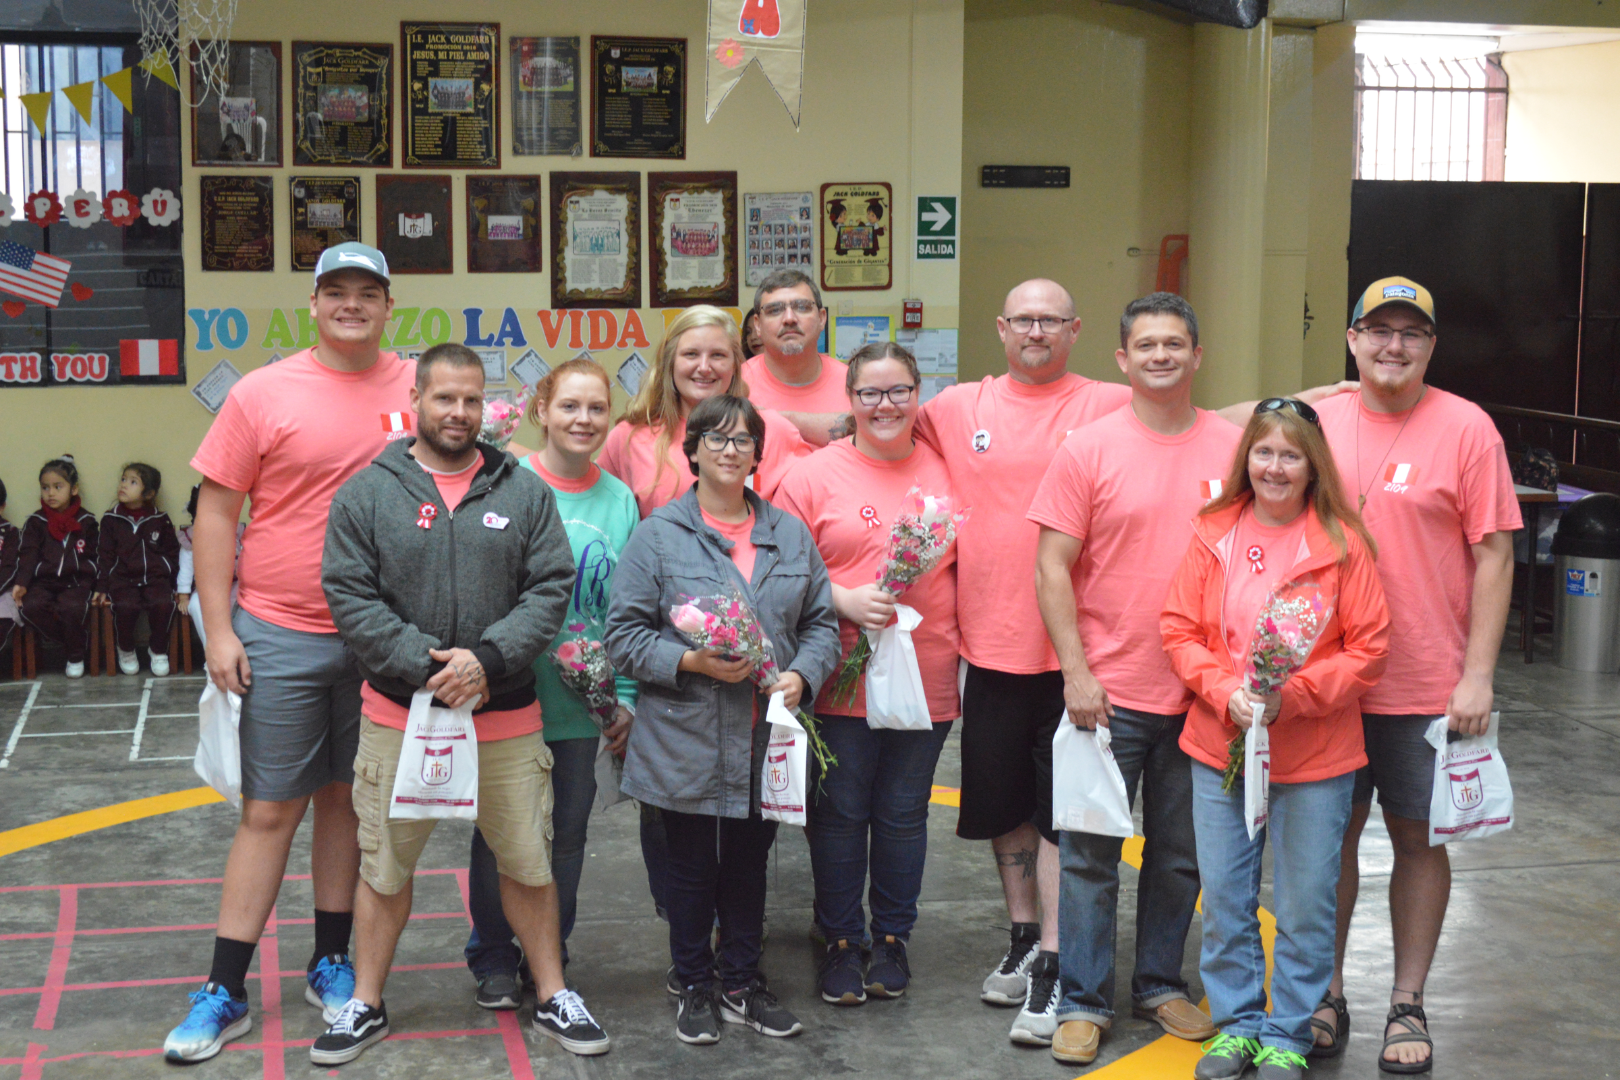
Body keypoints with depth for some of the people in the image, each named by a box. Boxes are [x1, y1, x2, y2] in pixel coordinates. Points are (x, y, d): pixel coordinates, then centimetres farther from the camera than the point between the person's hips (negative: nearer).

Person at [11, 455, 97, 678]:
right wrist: (21, 583, -15)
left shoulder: (86, 521, 8)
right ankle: (79, 642, -10)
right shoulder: (35, 522, 8)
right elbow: (28, 555, 0)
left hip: (76, 582, -2)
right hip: (43, 582, 2)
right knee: (30, 606, -27)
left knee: (72, 607, -31)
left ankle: (76, 656, -5)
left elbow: (93, 558, 10)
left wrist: (97, 587, -2)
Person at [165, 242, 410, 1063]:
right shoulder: (262, 393, -4)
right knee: (269, 810, 2)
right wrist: (219, 628, -7)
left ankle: (331, 965, 28)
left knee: (348, 798, 13)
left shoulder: (418, 388, 2)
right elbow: (215, 512, -3)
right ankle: (225, 991, 12)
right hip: (281, 635, -2)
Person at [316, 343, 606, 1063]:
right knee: (384, 866, 9)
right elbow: (349, 597, -5)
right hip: (398, 714, -1)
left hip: (506, 718, 1)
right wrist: (424, 666, -16)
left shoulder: (524, 492, 4)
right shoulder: (366, 495, 1)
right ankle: (366, 1005, 24)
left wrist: (488, 659, -15)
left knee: (528, 861, 9)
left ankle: (553, 997, 24)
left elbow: (551, 589, -1)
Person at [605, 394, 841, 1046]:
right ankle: (695, 988, 24)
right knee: (693, 869, 8)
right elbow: (625, 635, -6)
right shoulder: (659, 535, -4)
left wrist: (801, 675, -8)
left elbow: (820, 622, 10)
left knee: (750, 864, 14)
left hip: (768, 742, 3)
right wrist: (690, 662, -19)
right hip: (688, 743, -3)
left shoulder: (790, 534, 8)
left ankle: (744, 985, 28)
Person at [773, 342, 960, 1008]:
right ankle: (841, 944, 21)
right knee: (840, 813, 6)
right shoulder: (813, 474, -1)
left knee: (903, 815, 10)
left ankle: (892, 939, 26)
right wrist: (846, 602, -17)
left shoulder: (944, 472, 8)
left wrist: (958, 643, 1)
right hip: (842, 679, -2)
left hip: (926, 678, 2)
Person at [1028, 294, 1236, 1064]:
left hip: (1201, 695, 3)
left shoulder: (1235, 450, 3)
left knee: (1181, 854, 14)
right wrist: (1077, 673, -10)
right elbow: (1051, 568, -4)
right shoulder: (1088, 450, -3)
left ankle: (1160, 983, 30)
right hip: (1107, 690, -2)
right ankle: (1083, 1001, 16)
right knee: (1090, 854, 4)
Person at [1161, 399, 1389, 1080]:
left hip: (1316, 755, -2)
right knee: (1223, 900, 10)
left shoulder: (1342, 543, -6)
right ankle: (1236, 1023, 27)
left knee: (1305, 906, 6)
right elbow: (1179, 630, 3)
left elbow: (1369, 647, -6)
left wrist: (1293, 696, -16)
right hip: (1219, 745, 2)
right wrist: (1225, 692, -13)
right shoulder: (1214, 535, 1)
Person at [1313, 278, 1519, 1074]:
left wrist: (1477, 676, -11)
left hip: (1428, 687, -2)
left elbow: (1494, 556, -6)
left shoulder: (1466, 428, -5)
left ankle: (1407, 1004, 22)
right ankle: (1326, 995, 24)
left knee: (1418, 837, 8)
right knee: (1334, 830, 10)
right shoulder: (1321, 424, 4)